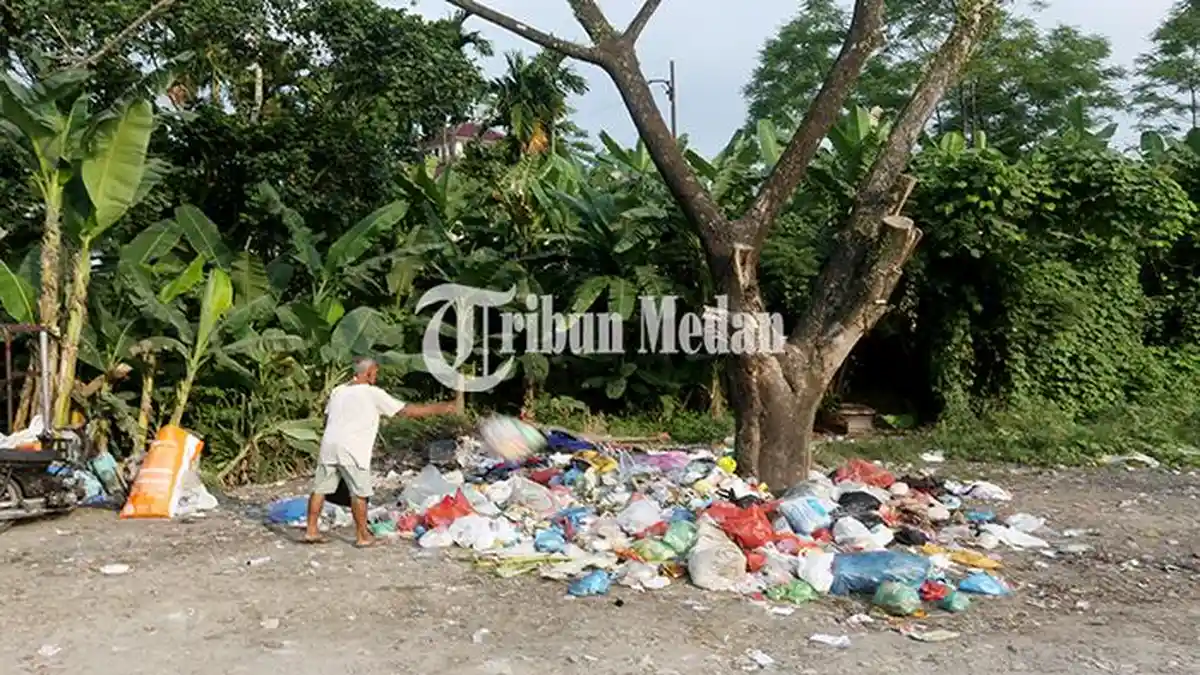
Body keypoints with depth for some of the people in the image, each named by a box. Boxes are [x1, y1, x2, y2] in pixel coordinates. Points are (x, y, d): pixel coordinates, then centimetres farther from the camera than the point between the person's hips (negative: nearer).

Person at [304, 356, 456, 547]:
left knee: (320, 488, 13)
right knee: (359, 493, 4)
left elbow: (326, 419, 19)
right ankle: (362, 536, 11)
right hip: (351, 451, -6)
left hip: (328, 445, 7)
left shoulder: (337, 390, 14)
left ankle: (311, 531, 19)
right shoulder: (373, 394, -4)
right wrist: (440, 408, 1)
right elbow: (406, 410, -4)